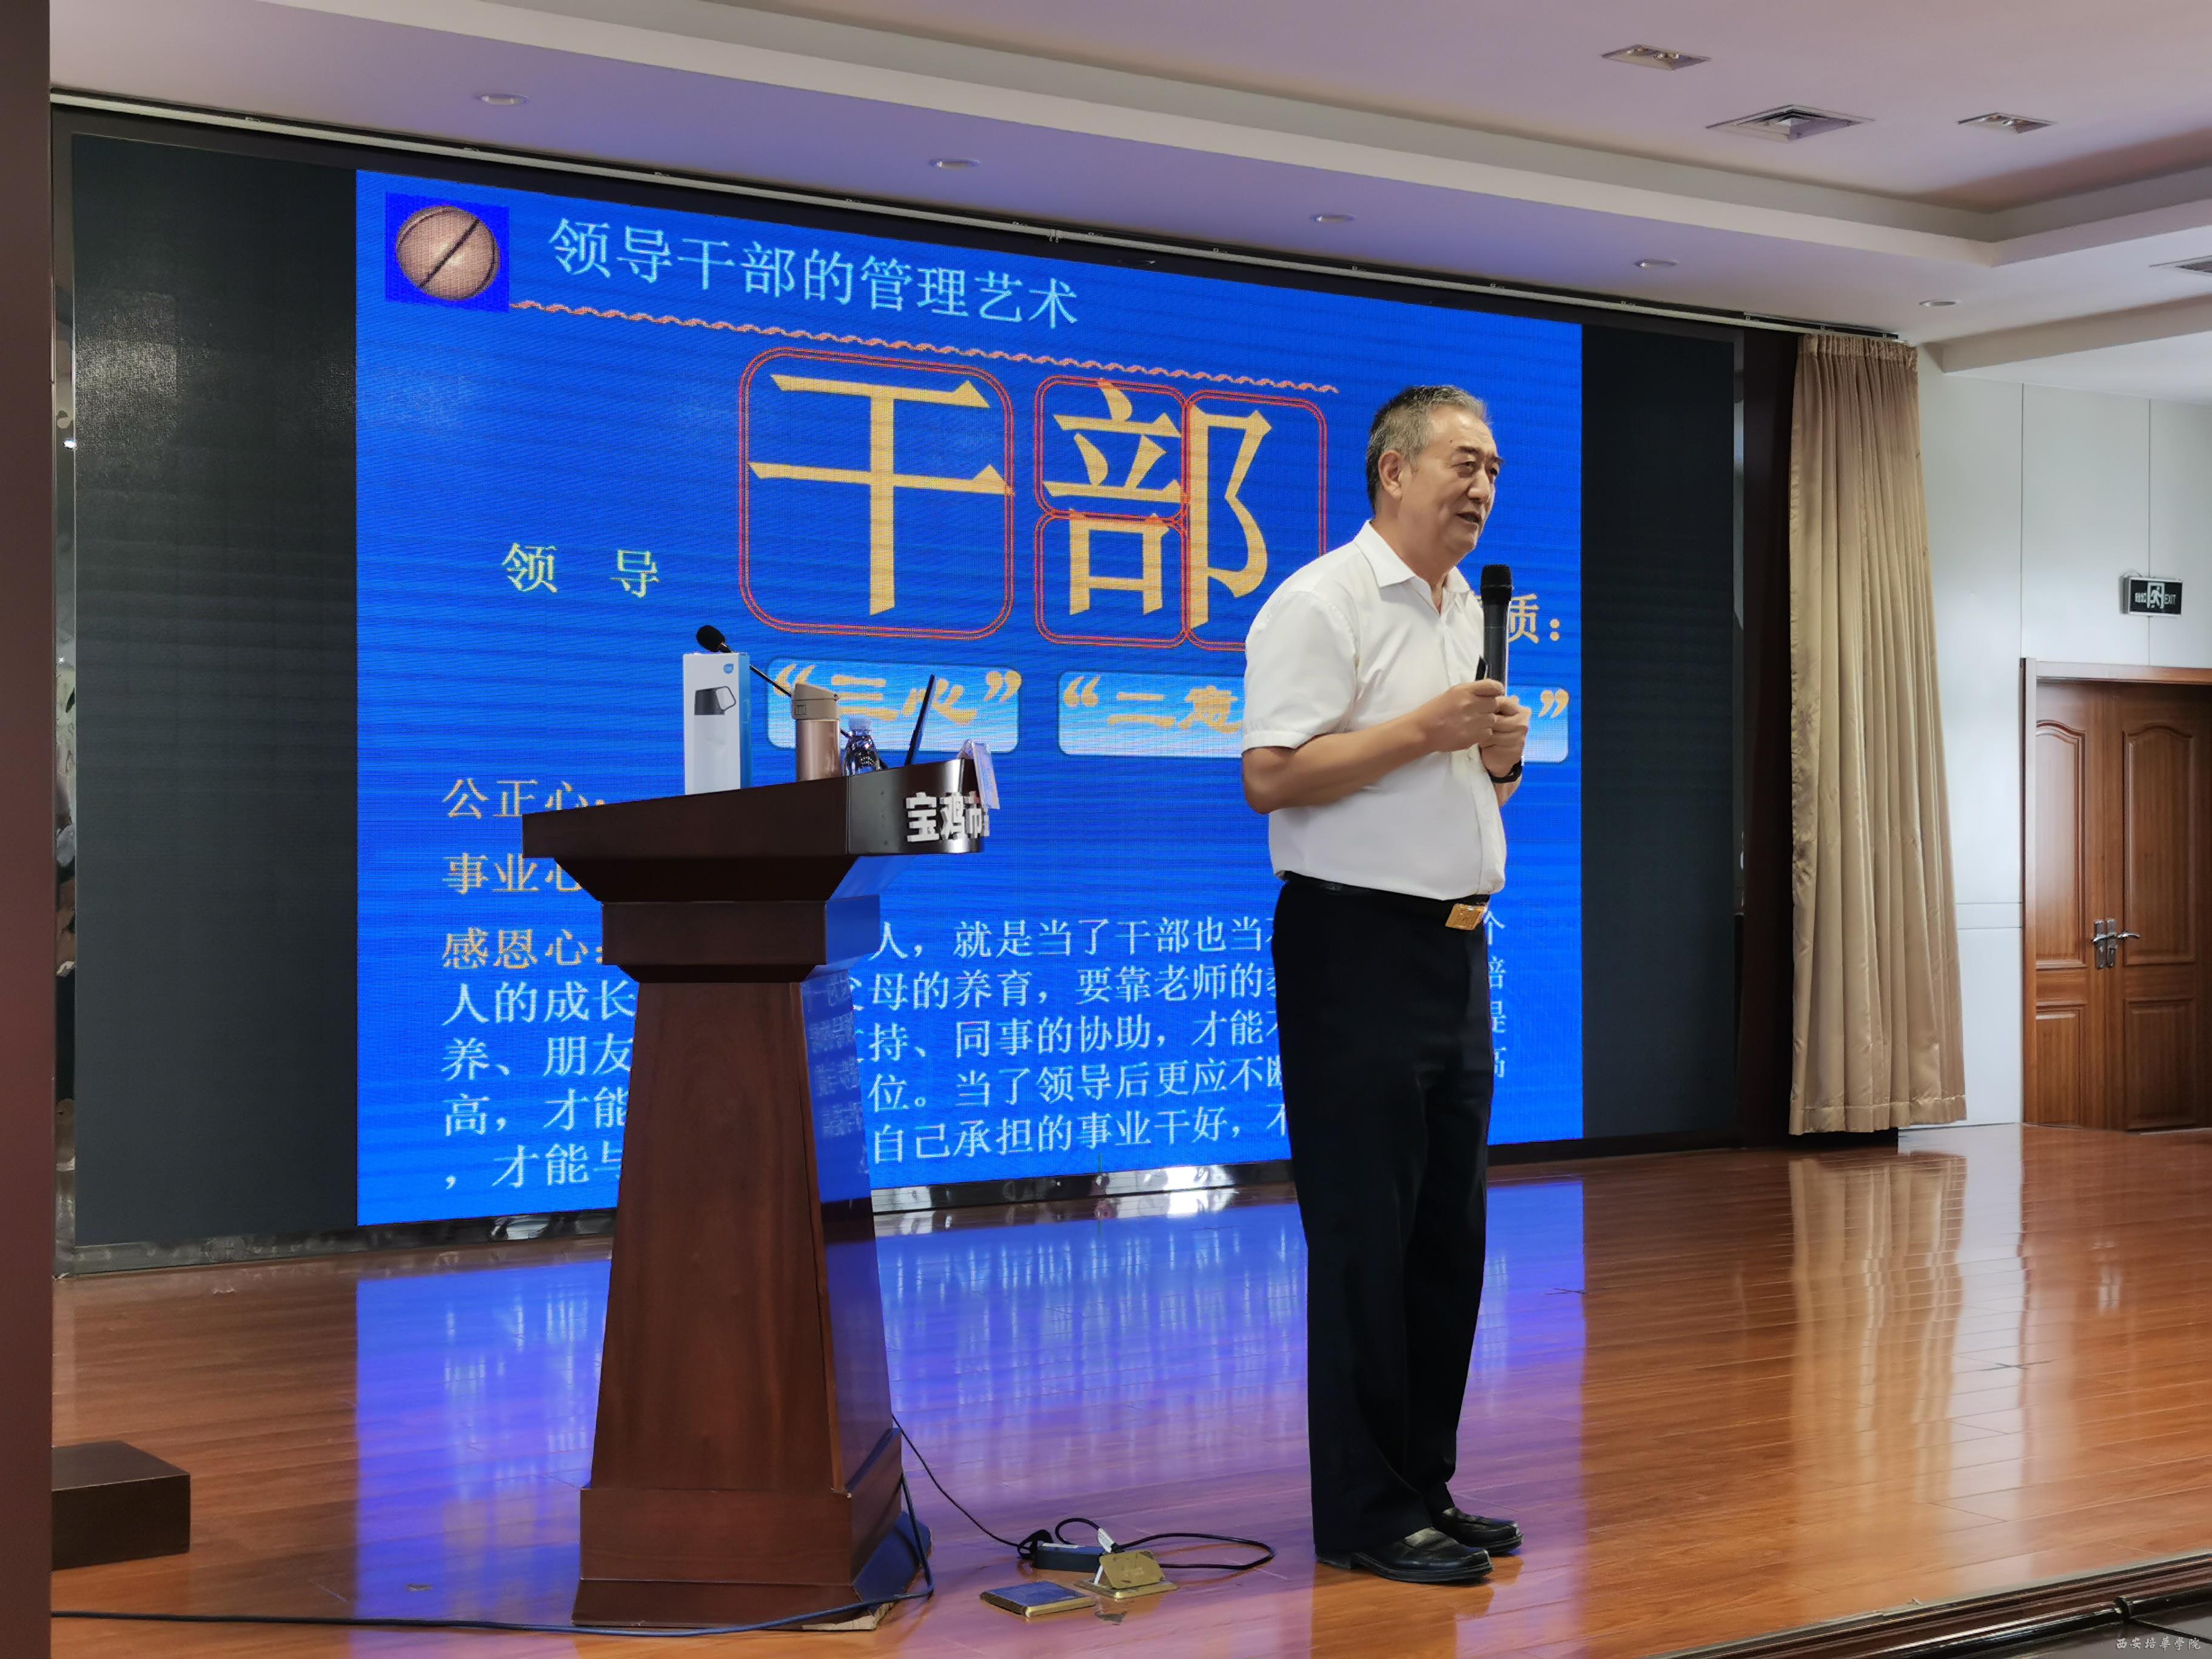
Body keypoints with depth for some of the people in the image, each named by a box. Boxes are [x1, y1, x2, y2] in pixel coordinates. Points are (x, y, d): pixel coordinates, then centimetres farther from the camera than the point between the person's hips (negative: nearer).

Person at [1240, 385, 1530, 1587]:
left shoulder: (1470, 613, 18)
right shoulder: (1321, 605, -10)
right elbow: (1271, 778, -18)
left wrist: (1503, 754, 4)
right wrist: (1422, 731, -18)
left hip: (1457, 945, 9)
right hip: (1357, 946, -9)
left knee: (1448, 1238, 11)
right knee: (1366, 1242, -4)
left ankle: (1424, 1488, 21)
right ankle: (1366, 1517, 4)